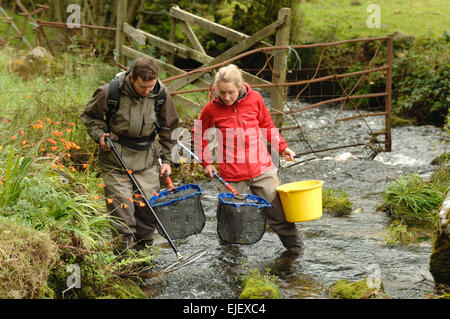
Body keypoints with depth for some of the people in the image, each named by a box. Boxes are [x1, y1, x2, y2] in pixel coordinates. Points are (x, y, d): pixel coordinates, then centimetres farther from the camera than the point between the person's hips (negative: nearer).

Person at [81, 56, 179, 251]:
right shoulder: (110, 92, -17)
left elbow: (168, 127, 8)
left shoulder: (160, 94, -8)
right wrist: (99, 134, -13)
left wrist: (166, 159, 9)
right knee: (121, 203, -7)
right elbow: (90, 116, 4)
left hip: (146, 157, 3)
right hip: (115, 157, -2)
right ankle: (124, 247, 5)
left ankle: (144, 247, 23)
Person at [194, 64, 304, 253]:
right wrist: (206, 162, 8)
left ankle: (294, 244, 28)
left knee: (278, 208, 8)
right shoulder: (211, 108, -6)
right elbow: (199, 133, 11)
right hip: (231, 174, -1)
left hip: (261, 168, 2)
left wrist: (282, 146, 5)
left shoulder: (254, 98, -3)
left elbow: (267, 125, 14)